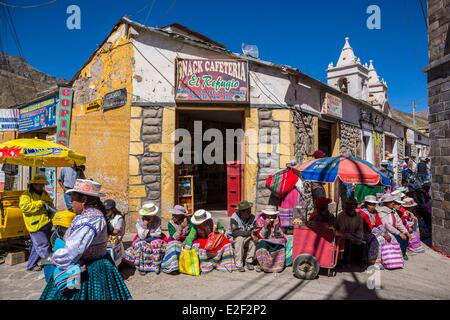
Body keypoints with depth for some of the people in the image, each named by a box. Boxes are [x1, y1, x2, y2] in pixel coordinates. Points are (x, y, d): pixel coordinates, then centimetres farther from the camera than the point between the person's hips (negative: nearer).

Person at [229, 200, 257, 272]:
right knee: (240, 239, -34)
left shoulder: (252, 217, -7)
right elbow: (234, 232, -29)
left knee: (254, 239, -25)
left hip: (248, 239, 4)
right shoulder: (234, 218, -19)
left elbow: (254, 230, -7)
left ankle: (249, 261, -11)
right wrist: (249, 233, -33)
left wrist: (254, 234, -32)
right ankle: (239, 264, -25)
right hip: (235, 239, -4)